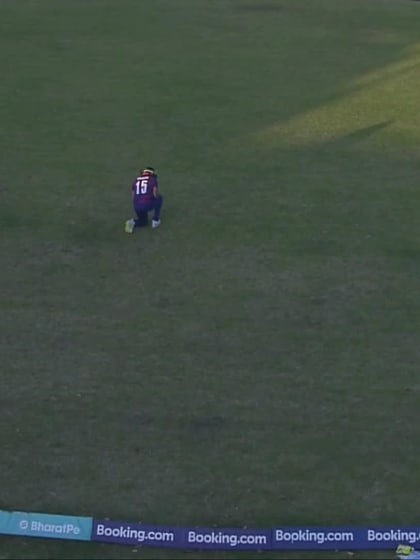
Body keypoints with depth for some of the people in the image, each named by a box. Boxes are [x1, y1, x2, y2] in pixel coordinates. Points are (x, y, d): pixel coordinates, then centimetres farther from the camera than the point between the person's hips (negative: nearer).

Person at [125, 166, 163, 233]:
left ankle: (133, 222, -2)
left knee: (144, 222, 32)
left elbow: (133, 196, 17)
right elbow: (155, 194, -6)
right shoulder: (153, 180, 5)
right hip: (148, 205, -5)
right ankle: (155, 220, 25)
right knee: (159, 198, 28)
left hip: (137, 206, 5)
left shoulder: (136, 180, 19)